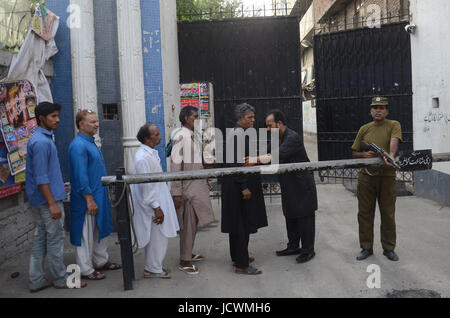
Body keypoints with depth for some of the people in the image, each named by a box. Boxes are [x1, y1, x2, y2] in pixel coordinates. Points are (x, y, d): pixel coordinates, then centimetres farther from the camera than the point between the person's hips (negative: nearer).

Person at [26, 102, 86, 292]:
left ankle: (36, 281, 20)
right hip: (47, 200, -10)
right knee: (55, 239, 1)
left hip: (39, 201, 10)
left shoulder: (43, 138, 14)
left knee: (41, 238, 13)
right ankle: (61, 279, 13)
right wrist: (52, 204, -23)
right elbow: (41, 178, -22)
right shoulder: (41, 142, -18)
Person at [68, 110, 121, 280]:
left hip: (98, 196, 10)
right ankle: (86, 270, 12)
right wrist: (89, 199, -23)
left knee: (100, 230, 18)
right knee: (86, 234, 1)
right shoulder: (78, 145, -18)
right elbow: (80, 176, -22)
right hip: (87, 199, -10)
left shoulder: (90, 143, 14)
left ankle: (101, 261, 31)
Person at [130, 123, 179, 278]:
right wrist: (156, 207, -21)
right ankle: (153, 269, 15)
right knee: (158, 237, 1)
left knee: (156, 237, 18)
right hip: (152, 205, -10)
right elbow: (145, 186, -23)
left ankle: (153, 266, 30)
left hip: (158, 200, 10)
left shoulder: (151, 153, 10)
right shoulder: (143, 157, -22)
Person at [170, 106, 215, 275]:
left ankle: (188, 253, 30)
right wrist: (176, 192, -19)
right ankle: (184, 261, 9)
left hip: (198, 185, 9)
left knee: (193, 222, 16)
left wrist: (205, 181, 19)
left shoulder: (195, 136, 14)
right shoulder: (180, 135, -13)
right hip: (187, 187, -9)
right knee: (188, 224, -2)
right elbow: (175, 164, -17)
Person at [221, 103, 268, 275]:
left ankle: (237, 256, 30)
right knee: (242, 223, -5)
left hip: (235, 185, 11)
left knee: (237, 222, 18)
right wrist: (244, 187, -23)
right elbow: (237, 162, -23)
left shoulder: (236, 132, 15)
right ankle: (241, 265, 2)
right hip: (238, 185, -11)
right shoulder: (239, 134, -17)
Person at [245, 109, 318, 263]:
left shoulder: (293, 138, -20)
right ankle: (293, 246, 28)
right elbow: (271, 155, 12)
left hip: (302, 185, -9)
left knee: (304, 217, 0)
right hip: (289, 186, 10)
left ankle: (307, 250, 10)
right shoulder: (279, 138, 11)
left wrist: (256, 160, -33)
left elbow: (278, 156, -31)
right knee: (290, 216, 16)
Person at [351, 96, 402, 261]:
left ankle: (389, 248, 22)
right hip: (366, 176, 3)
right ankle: (366, 248, 20)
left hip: (387, 176, -2)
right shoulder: (364, 129, 11)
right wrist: (364, 154, -8)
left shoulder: (393, 125, 2)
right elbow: (354, 153, 15)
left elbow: (394, 141, -19)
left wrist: (391, 154, -39)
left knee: (388, 214, 7)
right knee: (365, 214, 7)